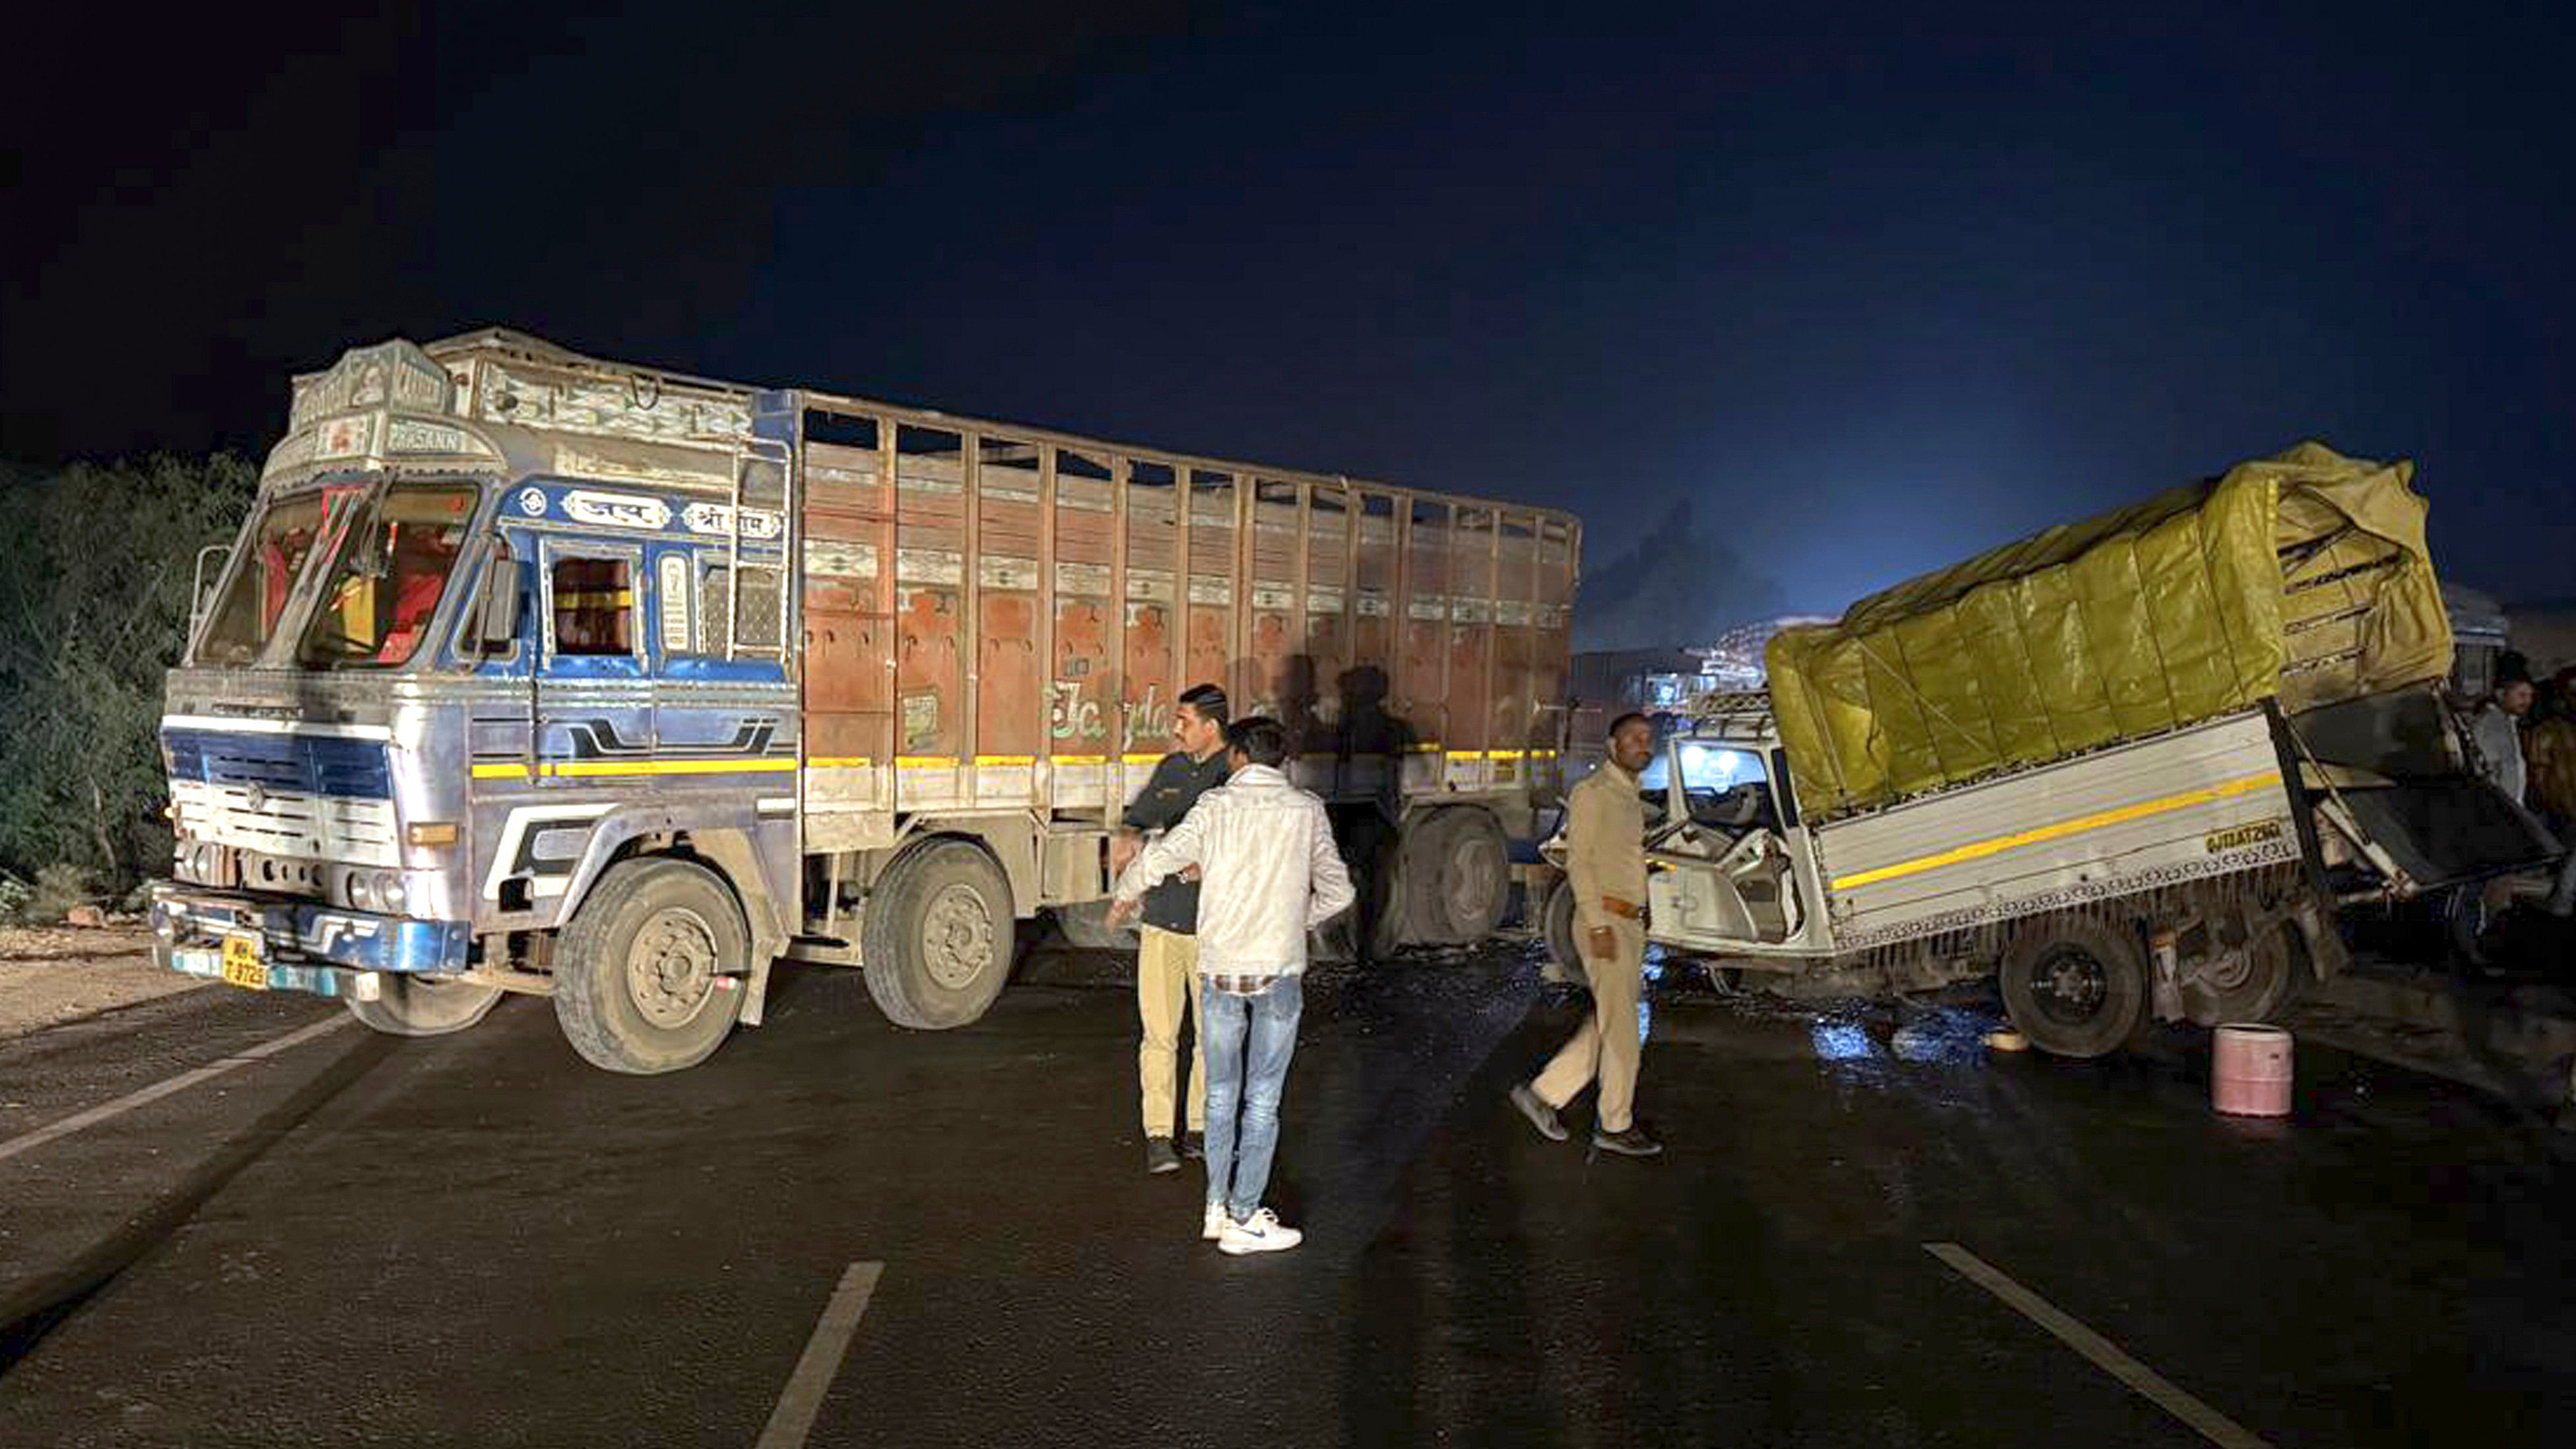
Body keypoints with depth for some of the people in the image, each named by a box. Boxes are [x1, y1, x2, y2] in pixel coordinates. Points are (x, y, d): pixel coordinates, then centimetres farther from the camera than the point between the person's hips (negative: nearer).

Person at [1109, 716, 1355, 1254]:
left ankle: (1217, 1208, 21)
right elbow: (1337, 891, 6)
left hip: (1219, 968, 1)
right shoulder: (1306, 810, 2)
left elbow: (1155, 860, -4)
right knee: (1262, 1099, 5)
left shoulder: (1215, 806, 0)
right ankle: (1243, 1219, 8)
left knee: (1221, 1093, 15)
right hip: (1278, 969, -1)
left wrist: (1125, 897, 16)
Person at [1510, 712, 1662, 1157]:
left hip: (1630, 923, 9)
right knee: (1621, 1027, -3)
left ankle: (1543, 1093, 17)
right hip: (1605, 922, -9)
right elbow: (1578, 861, -16)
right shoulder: (1592, 792, -10)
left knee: (1609, 1023, 11)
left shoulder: (1630, 797, 17)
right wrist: (1599, 924, -22)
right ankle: (1615, 1126, 9)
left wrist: (1635, 927, 20)